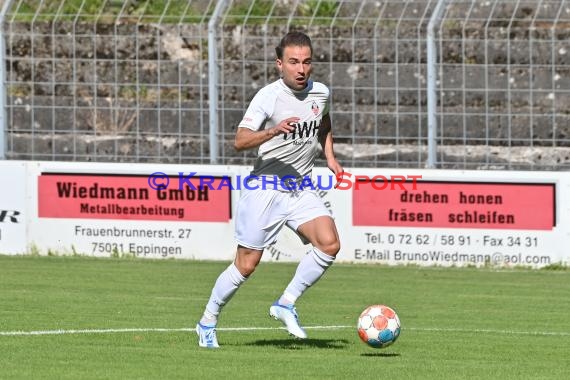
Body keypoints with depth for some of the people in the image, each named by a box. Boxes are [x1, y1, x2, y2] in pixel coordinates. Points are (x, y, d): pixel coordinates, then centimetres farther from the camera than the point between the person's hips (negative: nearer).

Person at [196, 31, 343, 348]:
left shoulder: (321, 93, 4)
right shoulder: (269, 96, -14)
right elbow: (240, 141, -24)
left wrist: (330, 157, 13)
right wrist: (274, 131, -40)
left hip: (302, 189, 5)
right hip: (265, 188, -5)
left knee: (330, 244, -18)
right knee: (246, 265, -1)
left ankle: (286, 304, -4)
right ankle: (208, 323, 19)